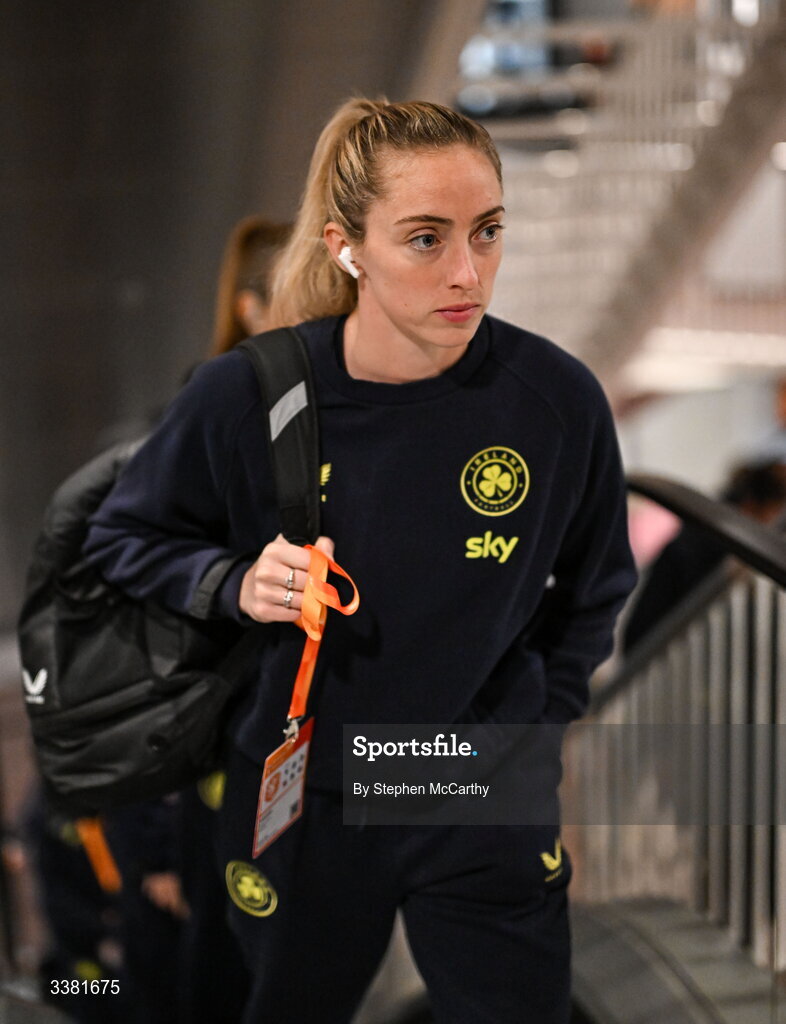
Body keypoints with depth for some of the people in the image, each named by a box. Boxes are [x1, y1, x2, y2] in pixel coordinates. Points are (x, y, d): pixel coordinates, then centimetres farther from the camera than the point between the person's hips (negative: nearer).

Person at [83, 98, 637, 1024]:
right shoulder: (244, 397, -18)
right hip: (300, 804, 0)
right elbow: (122, 538, 0)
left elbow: (594, 590, 6)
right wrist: (237, 584, -17)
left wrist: (538, 720, 3)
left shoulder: (557, 397, -14)